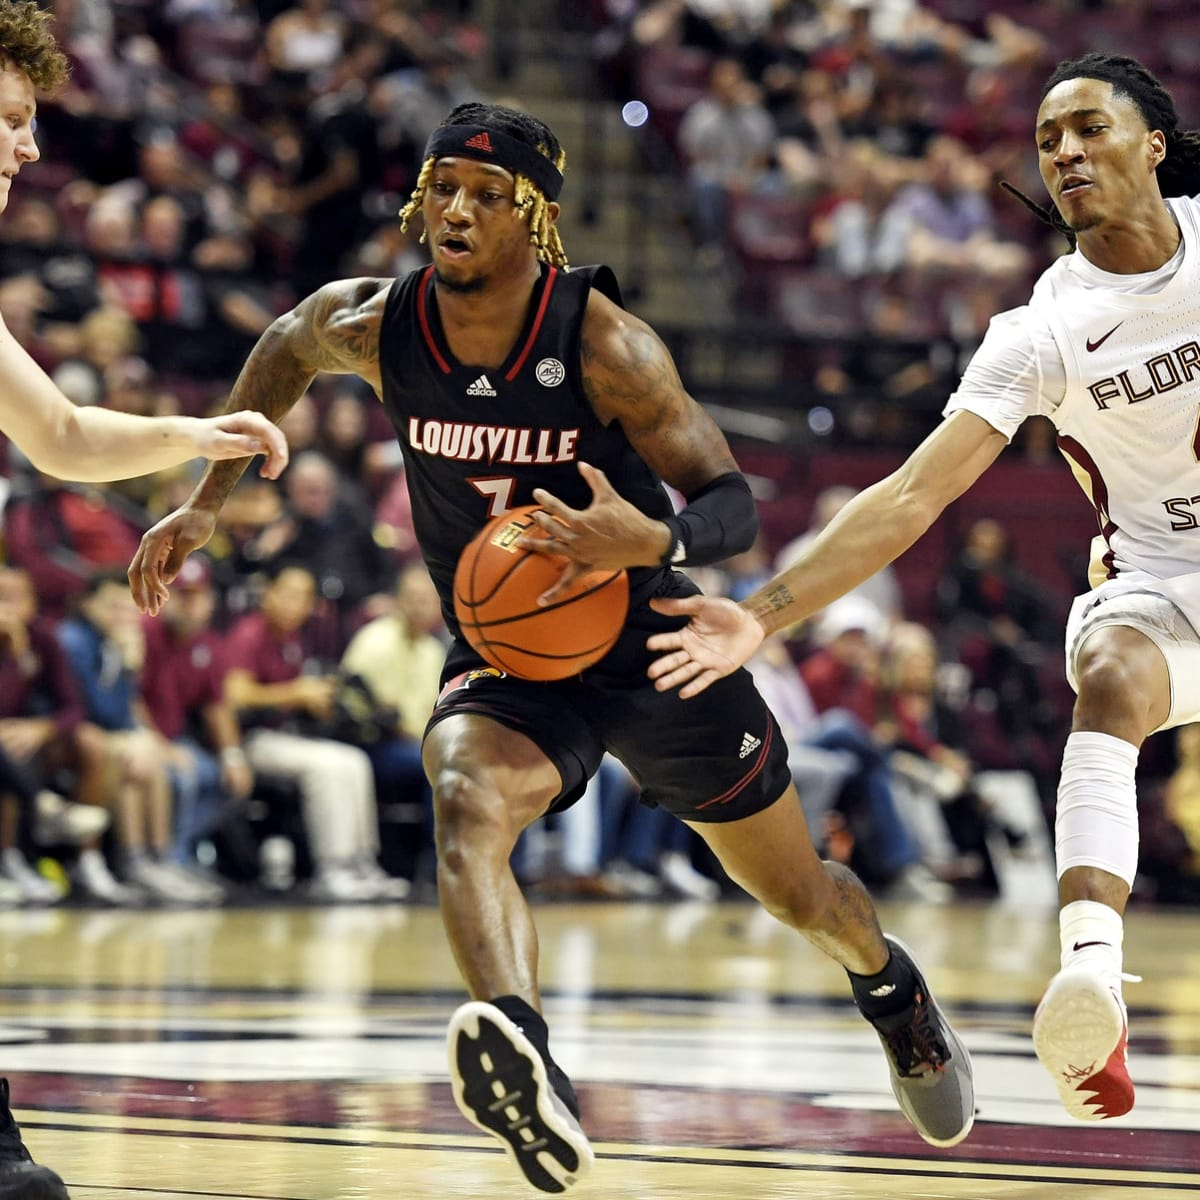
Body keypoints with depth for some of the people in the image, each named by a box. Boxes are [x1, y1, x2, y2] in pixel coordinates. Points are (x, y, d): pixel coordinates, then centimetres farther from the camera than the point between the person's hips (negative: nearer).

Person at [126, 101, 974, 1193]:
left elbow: (735, 506, -21)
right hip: (504, 660, 1)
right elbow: (285, 348, 12)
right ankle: (526, 1075, -59)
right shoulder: (371, 328, -13)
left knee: (798, 893, 17)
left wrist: (655, 543, -44)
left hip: (655, 647, -1)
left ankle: (897, 992, 55)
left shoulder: (605, 343, -23)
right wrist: (206, 503, 10)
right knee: (465, 803, -36)